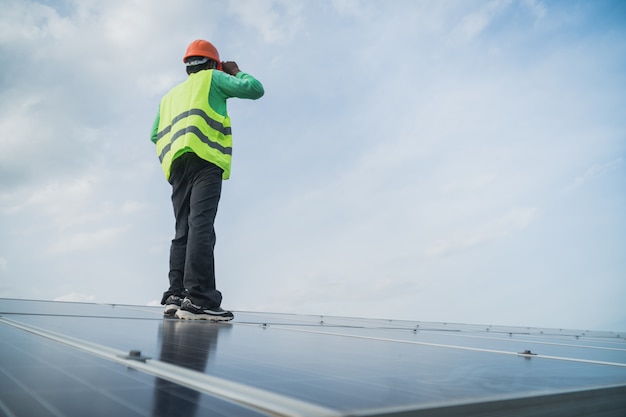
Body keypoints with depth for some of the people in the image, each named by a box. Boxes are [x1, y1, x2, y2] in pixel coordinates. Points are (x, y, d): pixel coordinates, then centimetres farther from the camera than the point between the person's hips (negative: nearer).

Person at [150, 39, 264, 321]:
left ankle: (176, 296, -7)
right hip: (204, 158, -7)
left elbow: (155, 135, 24)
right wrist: (236, 72, 26)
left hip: (176, 164, 7)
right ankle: (198, 298, -27)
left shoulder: (170, 95, 34)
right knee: (201, 226, -19)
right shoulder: (211, 78, 17)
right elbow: (256, 89, 10)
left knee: (184, 230, 2)